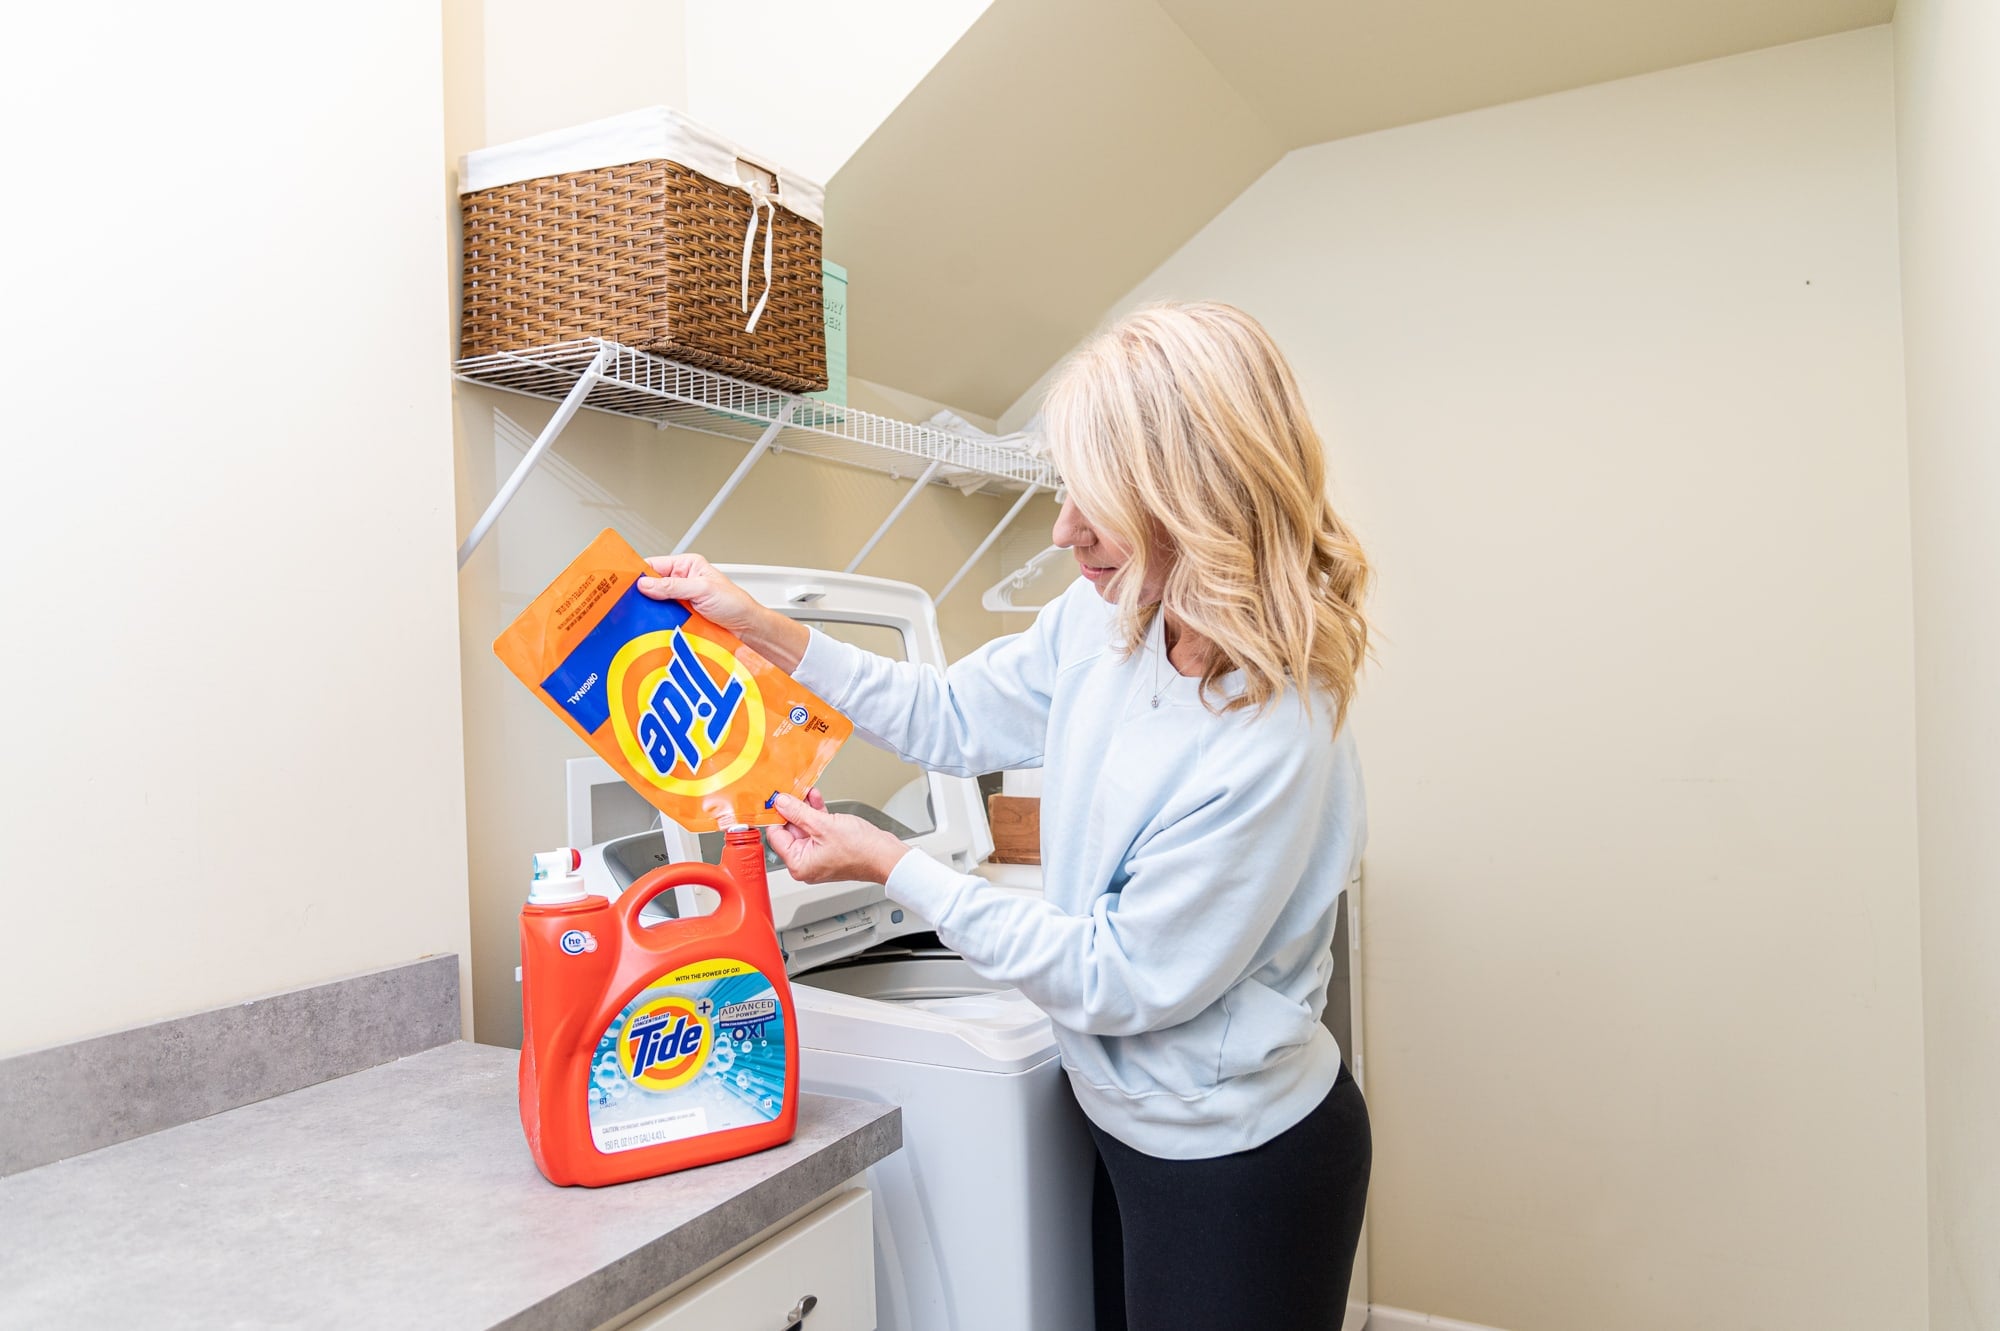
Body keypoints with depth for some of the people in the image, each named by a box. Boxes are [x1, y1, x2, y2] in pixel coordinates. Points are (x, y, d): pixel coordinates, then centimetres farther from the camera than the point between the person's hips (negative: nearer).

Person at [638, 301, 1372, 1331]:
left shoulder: (1271, 740, -32)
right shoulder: (1107, 615, -9)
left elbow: (1117, 982, -24)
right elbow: (954, 720, 6)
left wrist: (891, 866, -20)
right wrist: (760, 629, 1)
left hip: (1233, 1165, -7)